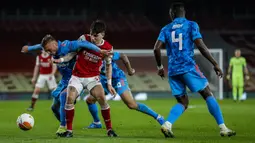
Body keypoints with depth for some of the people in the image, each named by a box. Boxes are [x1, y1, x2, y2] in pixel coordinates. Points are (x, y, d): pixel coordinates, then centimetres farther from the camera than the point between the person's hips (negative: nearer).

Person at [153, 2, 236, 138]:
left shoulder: (166, 29, 12)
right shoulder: (191, 25, 3)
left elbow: (156, 49, 3)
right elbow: (201, 46, -8)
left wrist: (160, 67, 17)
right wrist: (215, 64, -3)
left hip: (172, 70, 4)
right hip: (188, 67, -4)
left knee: (182, 102, 13)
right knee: (208, 95, 4)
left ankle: (167, 124, -12)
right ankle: (223, 128, -3)